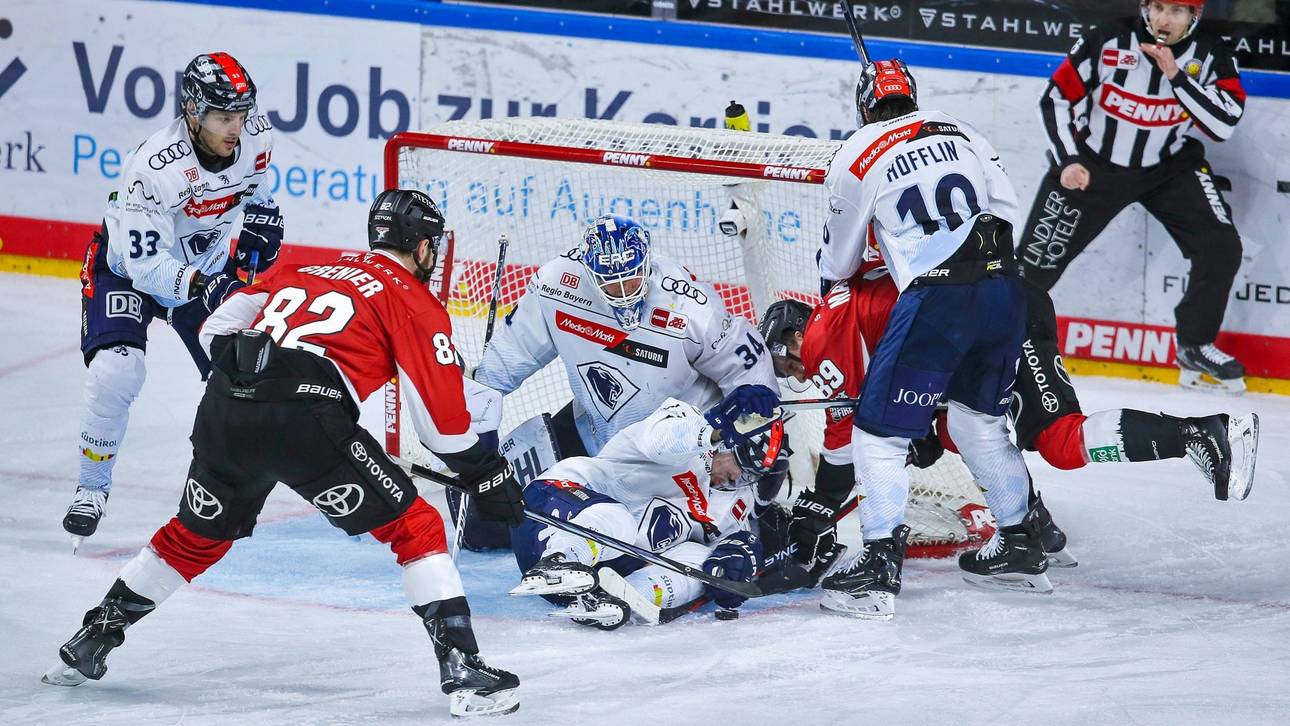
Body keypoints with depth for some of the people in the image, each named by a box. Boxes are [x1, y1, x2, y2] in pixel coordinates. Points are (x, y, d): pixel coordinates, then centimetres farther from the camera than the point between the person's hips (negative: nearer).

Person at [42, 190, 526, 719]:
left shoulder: (303, 273, 29)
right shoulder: (415, 303, 12)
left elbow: (218, 328, 24)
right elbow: (444, 416, 7)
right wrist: (488, 476, 17)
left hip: (223, 409, 6)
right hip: (305, 422, -6)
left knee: (195, 536, 28)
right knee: (416, 529, 5)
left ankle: (87, 647, 36)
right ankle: (462, 671, -6)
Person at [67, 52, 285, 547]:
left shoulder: (256, 138, -17)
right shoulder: (154, 167, -36)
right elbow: (147, 265, -34)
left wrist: (261, 215, -8)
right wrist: (197, 285, -49)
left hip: (207, 265, 5)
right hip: (126, 267, -5)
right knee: (116, 371, -23)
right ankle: (92, 488, -3)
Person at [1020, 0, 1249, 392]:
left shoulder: (1211, 55, -11)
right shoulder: (1107, 42, -17)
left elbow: (1224, 124, -22)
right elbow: (1056, 98, -8)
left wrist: (1177, 76, -27)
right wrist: (1069, 160, -15)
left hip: (1172, 166, 2)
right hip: (1093, 164, -2)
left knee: (1221, 248, -12)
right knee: (1040, 257, -5)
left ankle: (1195, 347, 4)